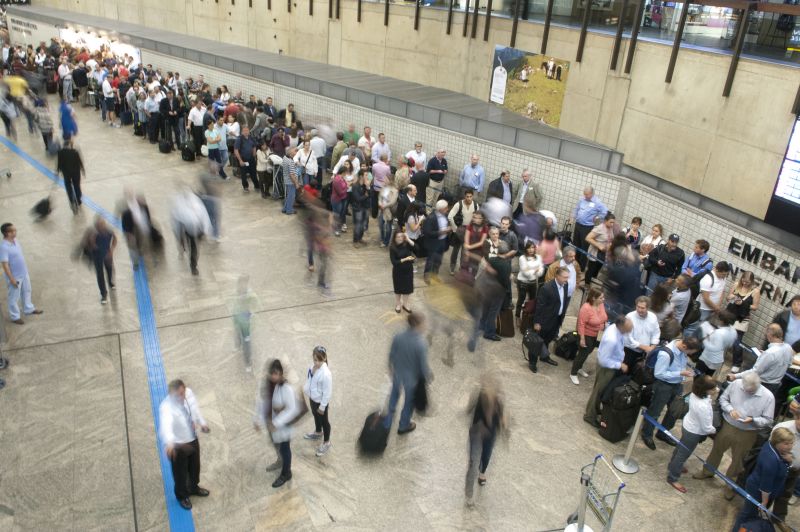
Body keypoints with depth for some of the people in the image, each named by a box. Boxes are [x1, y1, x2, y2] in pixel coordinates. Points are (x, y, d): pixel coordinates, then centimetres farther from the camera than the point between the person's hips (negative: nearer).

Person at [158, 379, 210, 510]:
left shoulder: (189, 393, -16)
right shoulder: (166, 407, -36)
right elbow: (166, 425, -54)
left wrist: (202, 423, 12)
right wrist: (169, 442, -70)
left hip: (193, 439, 6)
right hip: (178, 444, -6)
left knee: (195, 466, 27)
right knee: (180, 472, 15)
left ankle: (194, 488, 55)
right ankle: (182, 495, 43)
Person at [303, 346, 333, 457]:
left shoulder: (326, 374, -36)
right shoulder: (313, 367, -14)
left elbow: (327, 392, -26)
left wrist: (322, 406, -18)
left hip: (320, 401, -7)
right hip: (312, 398, 7)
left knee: (324, 421, 15)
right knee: (315, 415, 31)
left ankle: (326, 443, 37)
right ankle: (318, 432, 59)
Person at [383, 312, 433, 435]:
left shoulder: (398, 337, -22)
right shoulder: (421, 343, -34)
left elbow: (391, 355, -6)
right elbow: (424, 365, -24)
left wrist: (390, 367, 14)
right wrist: (428, 376, -3)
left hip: (397, 372, 4)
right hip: (412, 377, -4)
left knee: (395, 392, 33)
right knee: (410, 400, 23)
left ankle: (389, 419, 50)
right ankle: (403, 425, 46)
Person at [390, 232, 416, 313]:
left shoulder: (407, 245, -8)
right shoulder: (392, 248, -16)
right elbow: (394, 262, -20)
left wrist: (408, 239, -23)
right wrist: (405, 259, -28)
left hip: (408, 270, 3)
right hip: (398, 271, -3)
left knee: (407, 288, 15)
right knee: (398, 288, 13)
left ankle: (405, 304, 35)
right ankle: (398, 305, 34)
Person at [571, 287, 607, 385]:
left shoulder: (601, 304, -10)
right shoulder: (586, 308, -31)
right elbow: (581, 324, -25)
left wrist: (604, 327, 12)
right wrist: (582, 338, -22)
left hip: (596, 335, 7)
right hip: (587, 335, -7)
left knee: (587, 352, 23)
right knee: (582, 354, 4)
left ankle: (579, 368, 45)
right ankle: (573, 374, 22)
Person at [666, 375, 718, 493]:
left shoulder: (694, 393, -18)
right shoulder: (703, 407, -41)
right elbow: (707, 428, -25)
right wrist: (716, 430, -6)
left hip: (688, 425, 8)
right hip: (694, 432, -8)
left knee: (680, 447, 30)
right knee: (683, 454, 12)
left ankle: (673, 467, 55)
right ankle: (672, 478, 30)